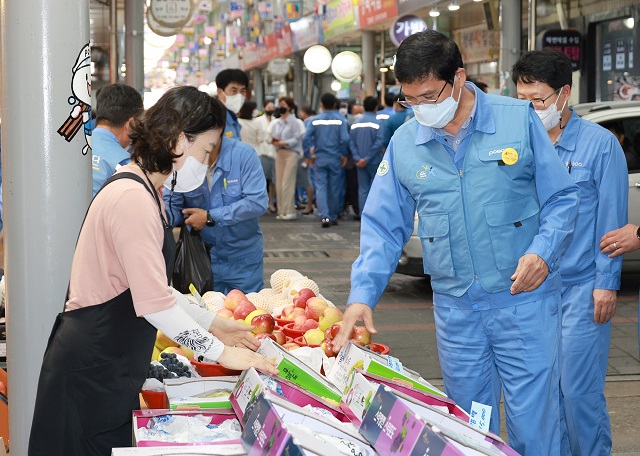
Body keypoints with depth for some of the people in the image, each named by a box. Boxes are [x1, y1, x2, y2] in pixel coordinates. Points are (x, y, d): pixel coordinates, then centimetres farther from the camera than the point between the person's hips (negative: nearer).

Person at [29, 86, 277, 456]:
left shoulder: (146, 191, 13)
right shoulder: (132, 198, -20)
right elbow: (154, 304, -24)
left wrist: (211, 323, 11)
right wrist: (221, 352, -16)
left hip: (112, 366, 10)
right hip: (94, 367, -10)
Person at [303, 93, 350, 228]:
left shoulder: (315, 120, -2)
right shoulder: (341, 120, -5)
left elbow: (306, 139, -8)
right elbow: (344, 139, -13)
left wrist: (308, 155, 2)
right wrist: (344, 155, 0)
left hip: (320, 159, 0)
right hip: (335, 159, 0)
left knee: (321, 187, 1)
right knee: (335, 188, 10)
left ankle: (324, 216, -14)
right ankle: (333, 217, 19)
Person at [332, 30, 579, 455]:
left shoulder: (519, 120, -5)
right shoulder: (404, 143, 3)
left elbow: (561, 198, 0)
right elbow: (383, 228, 7)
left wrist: (544, 252, -16)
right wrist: (362, 294, -5)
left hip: (525, 301, -3)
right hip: (455, 309, 3)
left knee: (534, 422, -1)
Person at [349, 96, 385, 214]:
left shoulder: (355, 124, 5)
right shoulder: (377, 123, -9)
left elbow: (352, 143, -1)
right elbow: (378, 143, -17)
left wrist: (357, 158, -7)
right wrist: (367, 159, -13)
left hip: (360, 162, 4)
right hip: (374, 161, -4)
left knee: (363, 188, 8)